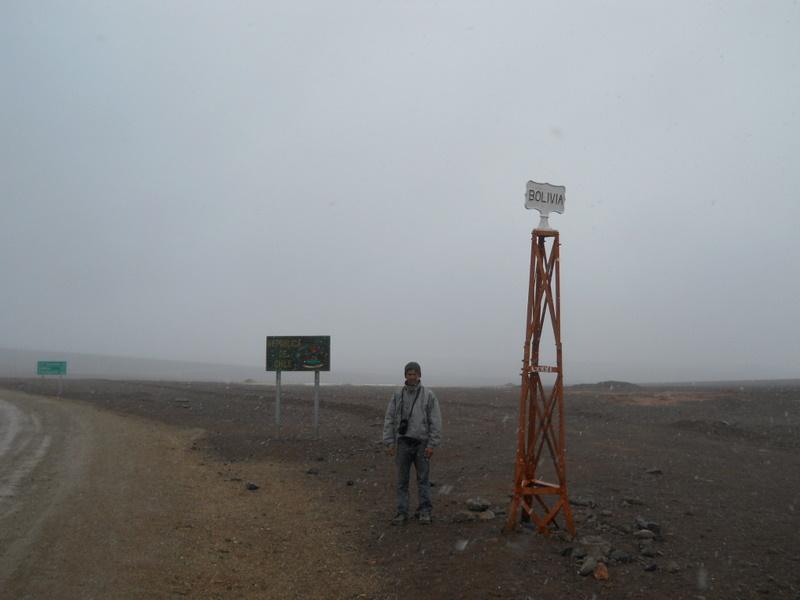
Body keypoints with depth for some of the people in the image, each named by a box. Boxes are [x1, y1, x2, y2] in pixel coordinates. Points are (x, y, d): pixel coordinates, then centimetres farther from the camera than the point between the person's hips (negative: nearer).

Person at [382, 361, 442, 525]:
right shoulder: (397, 395, 3)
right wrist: (389, 443, -4)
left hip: (422, 443, -2)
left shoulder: (429, 395, -4)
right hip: (403, 443, 2)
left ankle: (424, 512, 14)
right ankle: (402, 513, 11)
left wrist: (431, 445, -11)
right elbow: (389, 420, 3)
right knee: (402, 480, 5)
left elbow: (435, 421, -6)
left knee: (423, 479, 4)